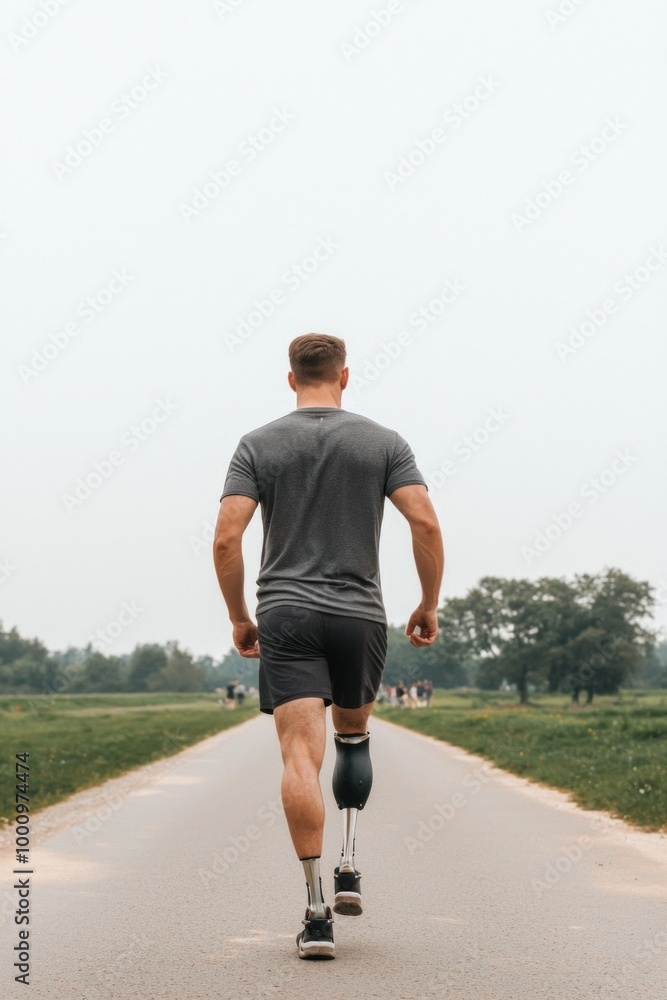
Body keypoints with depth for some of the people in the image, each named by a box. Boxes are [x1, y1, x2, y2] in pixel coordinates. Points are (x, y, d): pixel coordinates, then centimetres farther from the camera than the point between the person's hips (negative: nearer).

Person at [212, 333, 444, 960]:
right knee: (353, 737, 25)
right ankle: (348, 870, 17)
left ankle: (317, 912, -13)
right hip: (360, 615, 1)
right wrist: (429, 606, 5)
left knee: (301, 757, -8)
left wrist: (238, 618, 7)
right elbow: (426, 525, -7)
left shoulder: (259, 444, 3)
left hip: (285, 613, -1)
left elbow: (226, 540, -5)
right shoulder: (383, 442, 4)